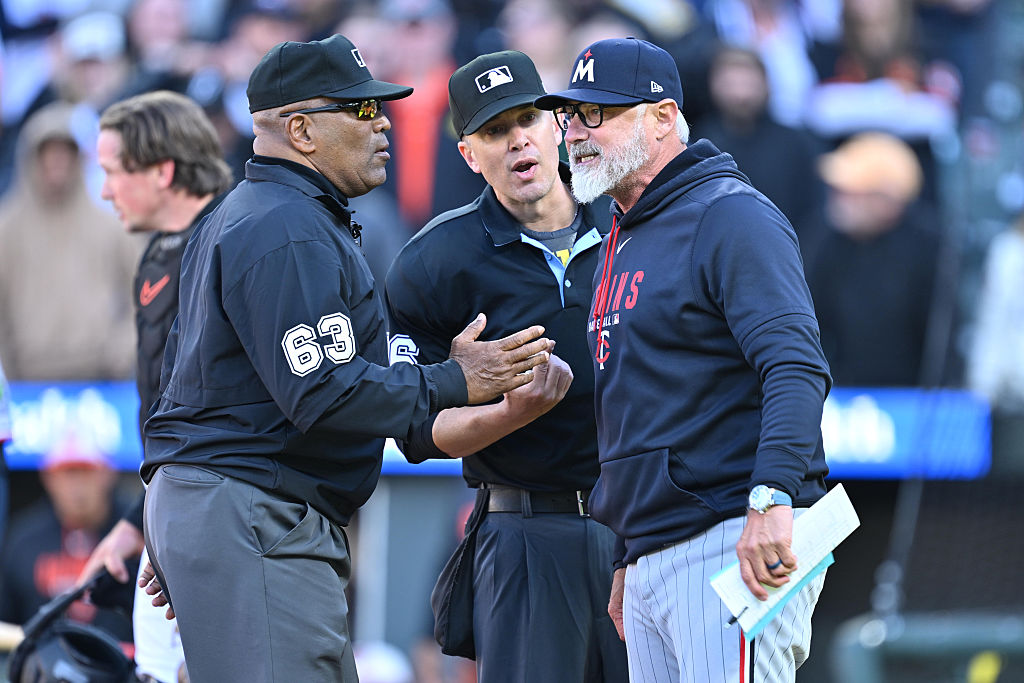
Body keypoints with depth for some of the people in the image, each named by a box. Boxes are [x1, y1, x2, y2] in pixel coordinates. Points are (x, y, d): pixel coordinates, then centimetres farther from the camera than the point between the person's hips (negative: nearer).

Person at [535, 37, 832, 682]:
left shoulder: (730, 217, -7)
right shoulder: (619, 244, 22)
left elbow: (797, 368, -20)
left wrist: (771, 499, -32)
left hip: (739, 546, -9)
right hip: (650, 560, 9)